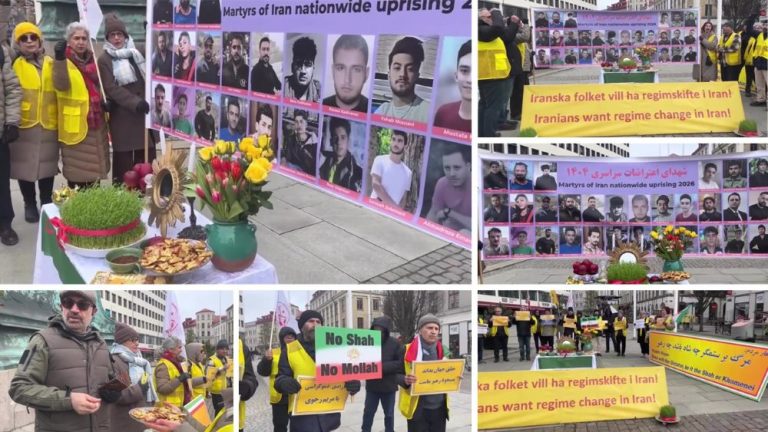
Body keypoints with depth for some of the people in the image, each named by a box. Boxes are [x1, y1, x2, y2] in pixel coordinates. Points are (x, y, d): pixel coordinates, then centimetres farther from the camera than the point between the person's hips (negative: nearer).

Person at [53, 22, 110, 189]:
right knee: (77, 170, -1)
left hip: (96, 122, 6)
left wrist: (105, 100, 3)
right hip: (75, 125, -6)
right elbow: (61, 85, -26)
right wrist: (60, 59, -37)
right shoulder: (64, 62, -8)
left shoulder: (93, 60, 10)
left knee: (95, 167, 15)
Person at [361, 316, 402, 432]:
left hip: (389, 386, -2)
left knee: (389, 414, 13)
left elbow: (401, 363, -11)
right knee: (368, 412, 13)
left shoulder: (394, 343, -8)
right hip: (371, 385, 2)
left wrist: (383, 366, -20)